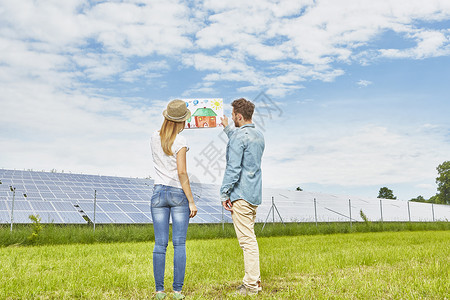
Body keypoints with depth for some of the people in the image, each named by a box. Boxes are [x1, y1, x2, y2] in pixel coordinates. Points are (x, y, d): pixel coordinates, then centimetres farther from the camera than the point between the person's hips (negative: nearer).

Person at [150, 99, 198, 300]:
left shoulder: (155, 138, 5)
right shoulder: (180, 141, -10)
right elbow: (181, 173, -14)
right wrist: (191, 201, -10)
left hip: (159, 193, 4)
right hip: (178, 193, -4)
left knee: (160, 244, 5)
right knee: (179, 244, 2)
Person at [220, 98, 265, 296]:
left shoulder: (239, 136, -13)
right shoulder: (258, 136, 15)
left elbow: (233, 168, -18)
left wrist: (224, 193, -12)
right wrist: (227, 128, 47)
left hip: (241, 194, -9)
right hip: (255, 194, 9)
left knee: (247, 240, -5)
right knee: (249, 238, 16)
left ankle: (251, 286, 1)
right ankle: (254, 279, 22)